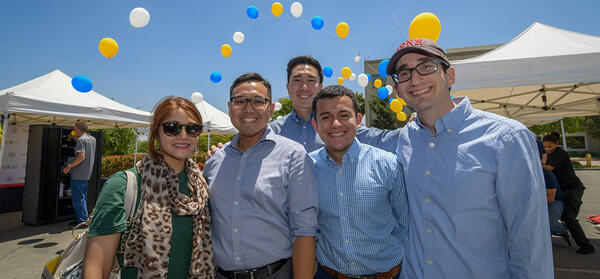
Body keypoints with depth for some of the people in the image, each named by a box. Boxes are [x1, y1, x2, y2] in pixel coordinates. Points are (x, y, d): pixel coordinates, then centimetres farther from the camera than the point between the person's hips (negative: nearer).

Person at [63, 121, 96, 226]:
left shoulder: (81, 140, -14)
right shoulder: (93, 139, 12)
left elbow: (81, 156, -23)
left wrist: (69, 166, -15)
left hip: (78, 174, -9)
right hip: (87, 173, 9)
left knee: (78, 198, -2)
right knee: (83, 197, 17)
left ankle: (83, 220, 0)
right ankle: (81, 219, 24)